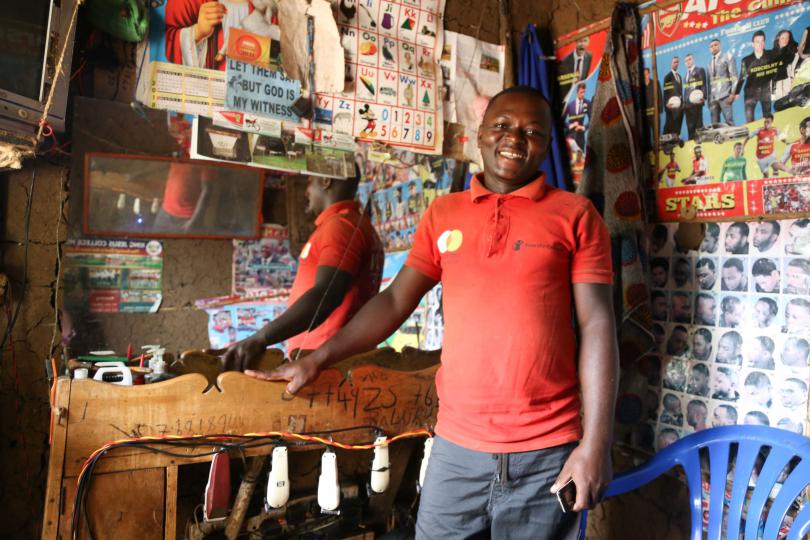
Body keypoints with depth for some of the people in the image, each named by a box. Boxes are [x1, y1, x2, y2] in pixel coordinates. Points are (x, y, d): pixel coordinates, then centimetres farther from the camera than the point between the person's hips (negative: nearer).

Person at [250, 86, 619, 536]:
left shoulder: (575, 214, 0)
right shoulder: (443, 214, 8)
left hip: (548, 451, -2)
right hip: (457, 444, 2)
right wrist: (318, 360, 2)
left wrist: (596, 444, -9)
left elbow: (597, 326, -4)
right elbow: (396, 300, 8)